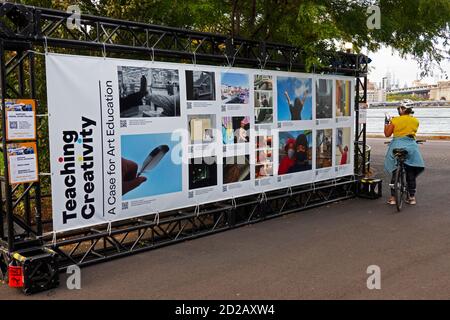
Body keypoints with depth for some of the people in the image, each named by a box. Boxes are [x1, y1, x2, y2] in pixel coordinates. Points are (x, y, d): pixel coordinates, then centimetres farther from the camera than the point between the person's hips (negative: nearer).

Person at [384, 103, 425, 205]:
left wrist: (386, 123, 13)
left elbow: (387, 134, -1)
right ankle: (412, 197, 16)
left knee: (395, 172, 6)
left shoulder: (395, 120, -4)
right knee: (411, 174, 12)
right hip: (411, 146, 2)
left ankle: (393, 197, 6)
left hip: (397, 145, -2)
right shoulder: (415, 120, 4)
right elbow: (413, 132, 15)